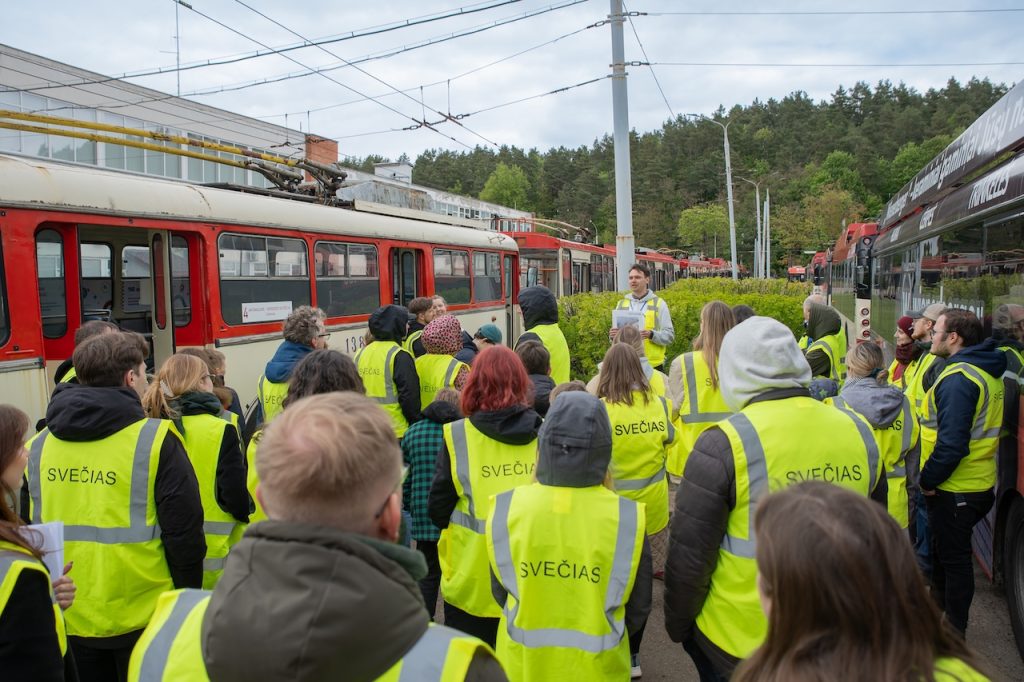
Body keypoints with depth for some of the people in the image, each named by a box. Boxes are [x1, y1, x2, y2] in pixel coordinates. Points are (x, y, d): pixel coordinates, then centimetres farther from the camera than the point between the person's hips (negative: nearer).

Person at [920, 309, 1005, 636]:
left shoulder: (958, 378, -25)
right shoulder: (986, 371, 8)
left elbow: (952, 443, -30)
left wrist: (928, 479, -17)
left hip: (955, 489, -10)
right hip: (979, 482, 10)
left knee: (953, 555, 5)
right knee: (944, 547, 25)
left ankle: (953, 632, 20)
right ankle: (939, 606, 44)